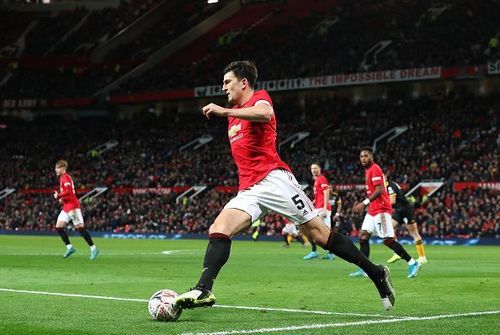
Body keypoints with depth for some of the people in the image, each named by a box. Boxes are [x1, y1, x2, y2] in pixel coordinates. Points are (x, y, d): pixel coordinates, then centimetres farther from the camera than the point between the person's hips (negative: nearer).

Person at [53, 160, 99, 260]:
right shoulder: (62, 178, 19)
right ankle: (69, 247, 4)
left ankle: (93, 248, -6)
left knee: (80, 228, -10)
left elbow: (68, 191, -25)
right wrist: (61, 198, 11)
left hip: (72, 206, -10)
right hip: (66, 207, 10)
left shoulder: (65, 178, -11)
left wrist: (58, 196, -13)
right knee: (58, 227, 3)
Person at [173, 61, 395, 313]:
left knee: (319, 234, -7)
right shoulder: (234, 114, 25)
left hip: (273, 179, -8)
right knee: (217, 231, -15)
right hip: (248, 190, 8)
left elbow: (265, 114, -26)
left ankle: (376, 273, 2)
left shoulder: (259, 98, 0)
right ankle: (203, 290, -26)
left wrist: (224, 112, -29)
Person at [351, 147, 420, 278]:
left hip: (381, 210, -10)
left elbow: (379, 190, -20)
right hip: (373, 210, 10)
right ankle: (364, 269, 1)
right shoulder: (368, 170, 18)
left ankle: (412, 263, -4)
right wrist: (363, 205, 17)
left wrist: (364, 203, -21)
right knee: (363, 236, 2)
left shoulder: (374, 169, -12)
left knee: (388, 240, -10)